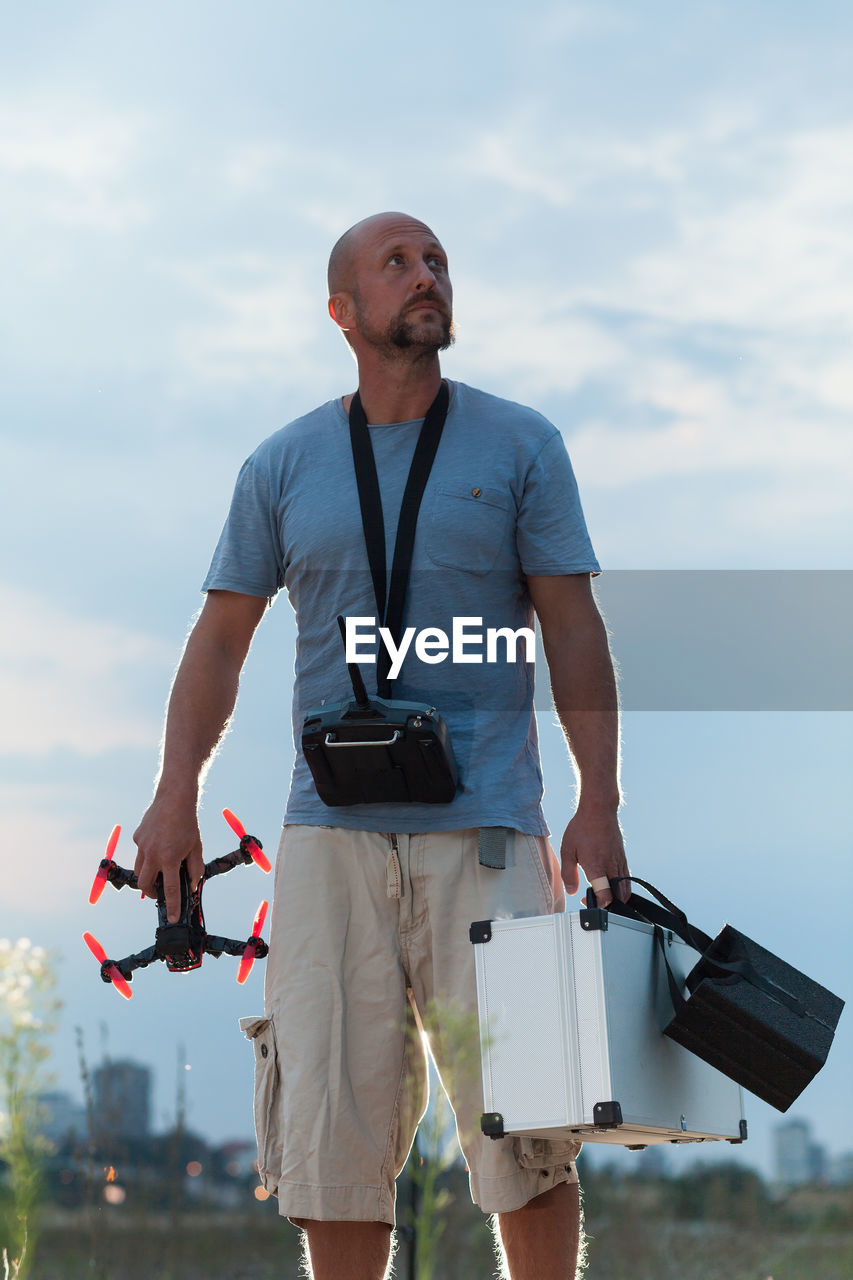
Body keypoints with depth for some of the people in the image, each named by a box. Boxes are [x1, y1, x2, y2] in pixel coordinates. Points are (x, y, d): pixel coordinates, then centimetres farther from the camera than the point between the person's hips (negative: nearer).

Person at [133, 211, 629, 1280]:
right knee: (331, 1131, -1)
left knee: (523, 1127, -5)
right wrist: (175, 795, 1)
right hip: (332, 833, 2)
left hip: (484, 830, -1)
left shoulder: (519, 447, 7)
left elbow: (573, 631, 3)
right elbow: (221, 636, 13)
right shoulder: (284, 467, 11)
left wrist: (598, 804, -6)